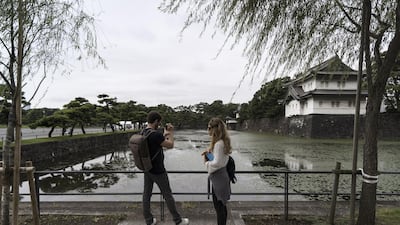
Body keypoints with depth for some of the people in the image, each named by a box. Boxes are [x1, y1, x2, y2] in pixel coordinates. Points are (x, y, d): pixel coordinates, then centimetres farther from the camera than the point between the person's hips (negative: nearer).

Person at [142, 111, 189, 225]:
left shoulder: (142, 133, 0)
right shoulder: (156, 135, -25)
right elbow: (170, 145, -13)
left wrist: (165, 134, 18)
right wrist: (171, 133, 0)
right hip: (158, 171, -7)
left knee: (147, 194, 13)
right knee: (168, 195, 7)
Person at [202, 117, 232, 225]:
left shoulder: (218, 143, -22)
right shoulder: (222, 141, 7)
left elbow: (217, 163, -25)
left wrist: (206, 163, -8)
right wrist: (209, 152, 4)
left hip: (218, 178, -10)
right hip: (221, 176, 10)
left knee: (219, 207, 3)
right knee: (221, 206, 21)